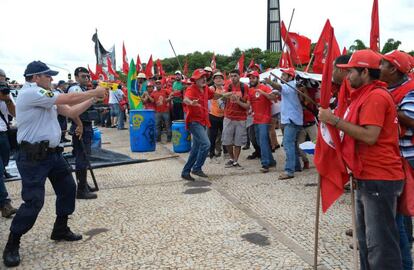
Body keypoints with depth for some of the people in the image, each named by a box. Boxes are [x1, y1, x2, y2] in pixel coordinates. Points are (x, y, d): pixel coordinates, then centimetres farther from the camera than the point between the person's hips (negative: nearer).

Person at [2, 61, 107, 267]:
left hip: (52, 153, 10)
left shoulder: (45, 98, 14)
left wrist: (93, 98, 5)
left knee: (68, 188, 15)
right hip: (33, 157, -10)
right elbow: (69, 98, -18)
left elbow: (71, 112, 11)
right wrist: (94, 92, -7)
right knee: (34, 201, -8)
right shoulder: (30, 93, -16)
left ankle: (60, 230, 31)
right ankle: (11, 246, 9)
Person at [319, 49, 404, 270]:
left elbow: (370, 136, -25)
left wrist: (335, 120, -21)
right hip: (366, 178, 10)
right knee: (366, 240, 19)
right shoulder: (366, 95, 17)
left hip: (379, 179, -10)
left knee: (380, 243, -3)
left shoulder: (376, 96, -15)